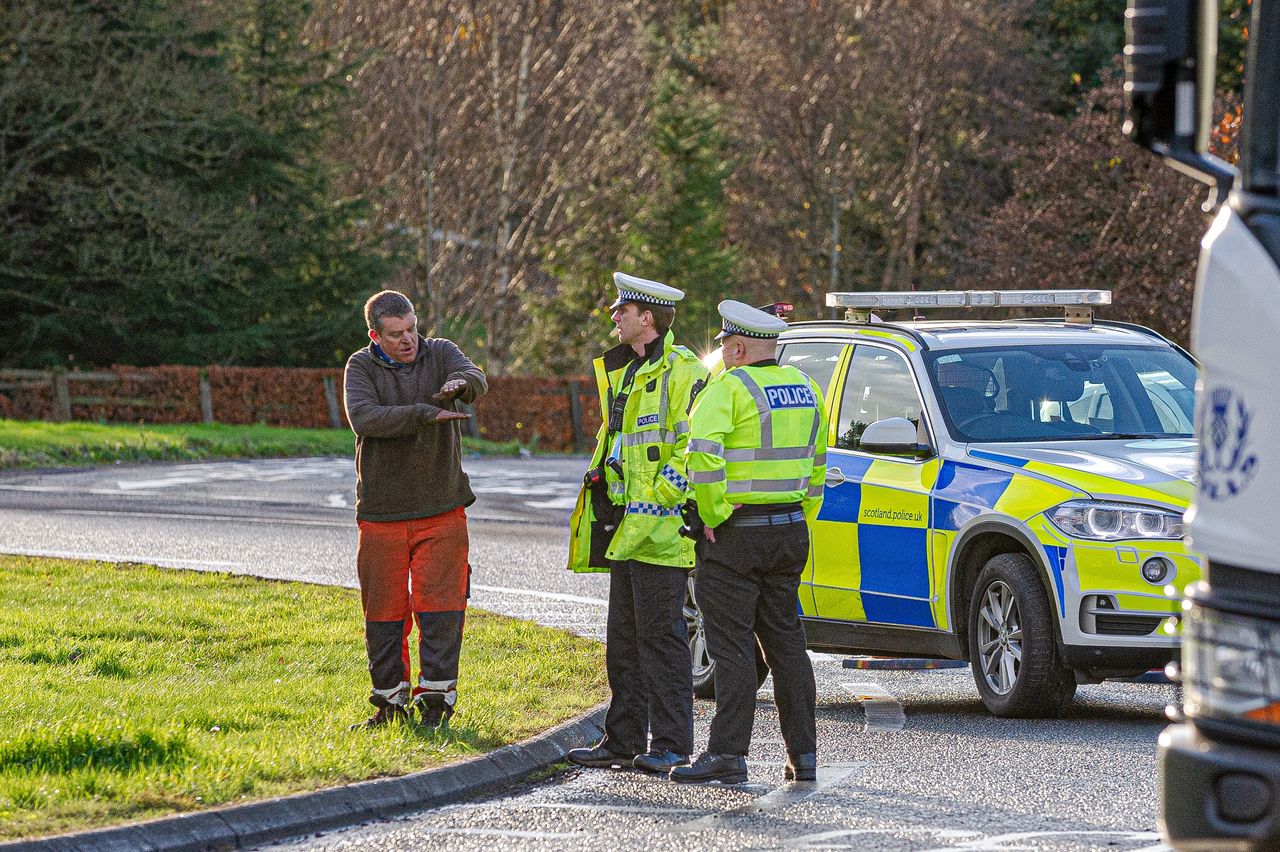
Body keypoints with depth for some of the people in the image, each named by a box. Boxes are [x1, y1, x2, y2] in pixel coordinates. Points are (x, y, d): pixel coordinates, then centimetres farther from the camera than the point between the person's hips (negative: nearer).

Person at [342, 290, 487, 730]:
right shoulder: (361, 367, -1)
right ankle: (391, 702, 17)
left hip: (441, 511, 0)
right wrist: (426, 415, -29)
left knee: (439, 606, -6)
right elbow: (363, 417, -20)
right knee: (384, 611, 6)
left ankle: (435, 701, 0)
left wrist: (459, 383, -44)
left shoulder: (439, 353, 1)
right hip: (381, 511, 0)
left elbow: (476, 379, -20)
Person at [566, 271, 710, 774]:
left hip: (660, 532, -10)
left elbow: (693, 449, -18)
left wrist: (651, 509, -20)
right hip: (626, 532, 10)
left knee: (661, 638, -7)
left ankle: (671, 745, -4)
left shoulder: (681, 372, -11)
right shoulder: (626, 372, 19)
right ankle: (624, 741, 17)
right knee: (624, 639, 12)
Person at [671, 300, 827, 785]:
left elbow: (703, 454, -25)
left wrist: (713, 515, -16)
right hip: (790, 534, 7)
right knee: (786, 641, 13)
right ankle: (803, 754, 13)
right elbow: (817, 464, 18)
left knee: (732, 647, -5)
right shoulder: (803, 388, 12)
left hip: (736, 532, -7)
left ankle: (728, 754, -8)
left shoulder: (728, 389, -12)